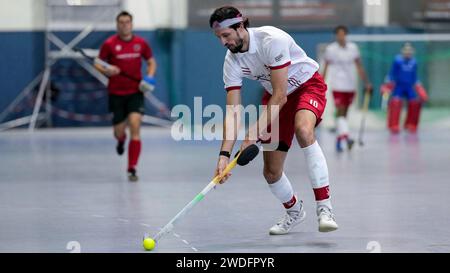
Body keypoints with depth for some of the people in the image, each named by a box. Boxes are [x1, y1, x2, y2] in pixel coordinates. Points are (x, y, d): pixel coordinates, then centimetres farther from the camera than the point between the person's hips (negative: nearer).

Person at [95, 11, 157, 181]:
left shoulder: (141, 43, 0)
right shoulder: (109, 44, -6)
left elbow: (151, 61, 13)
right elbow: (98, 63, 1)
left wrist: (149, 76, -6)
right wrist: (106, 70, -21)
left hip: (135, 92, 0)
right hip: (116, 93, 0)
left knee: (135, 126, -17)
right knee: (119, 131, 5)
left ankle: (132, 169, -12)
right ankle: (121, 140, 48)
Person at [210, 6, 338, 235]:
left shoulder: (272, 40, -31)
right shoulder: (232, 62, -13)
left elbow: (280, 96, -32)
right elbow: (232, 113, -14)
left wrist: (255, 132, -37)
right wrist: (224, 154, -26)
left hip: (308, 86, -6)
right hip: (275, 97, 6)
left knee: (303, 130, -39)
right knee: (271, 172, 0)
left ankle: (324, 207, -38)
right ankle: (294, 211, 33)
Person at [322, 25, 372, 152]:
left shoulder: (353, 48, 6)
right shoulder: (330, 49, -2)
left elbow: (359, 66, 8)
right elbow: (326, 67, 3)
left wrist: (366, 83, 4)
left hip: (351, 85, 4)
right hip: (338, 85, -4)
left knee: (344, 113, 10)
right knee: (340, 112, -14)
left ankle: (339, 139, 19)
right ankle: (346, 137, -25)